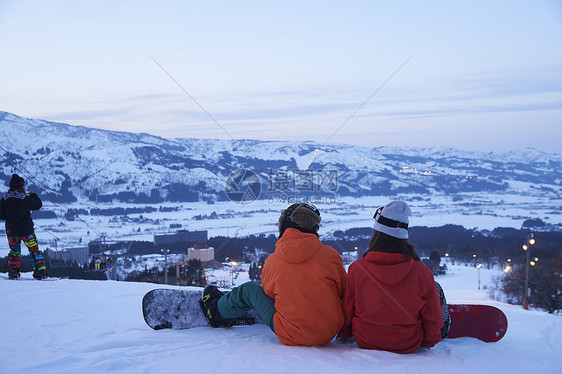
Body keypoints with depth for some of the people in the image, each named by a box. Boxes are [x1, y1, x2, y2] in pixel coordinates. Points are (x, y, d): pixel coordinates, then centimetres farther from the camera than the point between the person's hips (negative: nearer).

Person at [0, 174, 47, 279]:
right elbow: (38, 205, 3)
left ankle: (13, 271, 10)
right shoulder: (25, 198, -12)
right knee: (34, 250, 7)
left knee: (14, 251, 19)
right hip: (26, 230, -3)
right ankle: (40, 270, 2)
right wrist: (32, 195, 18)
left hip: (11, 230, 3)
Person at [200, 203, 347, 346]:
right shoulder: (331, 254, -8)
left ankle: (218, 311, 44)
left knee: (250, 289, 17)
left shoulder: (272, 262, -10)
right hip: (331, 331, 3)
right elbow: (342, 289, 5)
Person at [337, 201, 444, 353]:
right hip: (408, 345, -1)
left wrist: (344, 335, 18)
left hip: (364, 342, 1)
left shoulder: (357, 269, -18)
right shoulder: (422, 272, -19)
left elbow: (347, 310, -3)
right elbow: (432, 317, -6)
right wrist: (429, 341, 15)